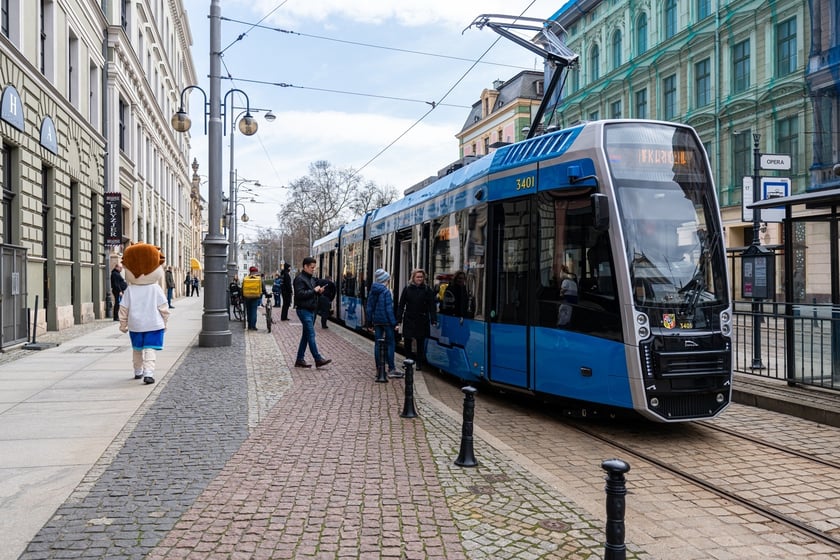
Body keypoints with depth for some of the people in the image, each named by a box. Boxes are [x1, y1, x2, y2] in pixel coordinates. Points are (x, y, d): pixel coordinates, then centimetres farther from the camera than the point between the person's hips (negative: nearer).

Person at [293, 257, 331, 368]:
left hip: (311, 310, 10)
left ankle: (300, 360, 16)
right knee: (311, 335, -9)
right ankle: (318, 359, -9)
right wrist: (314, 290, -18)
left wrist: (319, 291, 7)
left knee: (306, 335, 11)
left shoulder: (311, 278, 18)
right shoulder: (300, 278, -11)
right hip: (304, 310, -10)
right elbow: (300, 294, -22)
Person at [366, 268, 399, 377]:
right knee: (390, 344, -1)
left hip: (376, 321, 7)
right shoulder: (386, 292, -13)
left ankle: (379, 368, 14)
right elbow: (389, 309, -16)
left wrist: (370, 321, 16)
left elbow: (369, 308, 10)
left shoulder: (372, 291, 7)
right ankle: (391, 369, -4)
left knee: (377, 344, 10)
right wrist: (394, 323, -12)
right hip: (386, 321, -7)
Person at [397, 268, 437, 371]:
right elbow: (401, 305, 4)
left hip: (422, 320, -1)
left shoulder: (427, 290, 1)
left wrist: (433, 319, -10)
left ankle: (419, 363, 16)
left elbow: (432, 306, -2)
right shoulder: (407, 289, 3)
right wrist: (398, 318, -2)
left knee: (420, 342, 5)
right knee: (407, 341, 1)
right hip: (409, 319, 1)